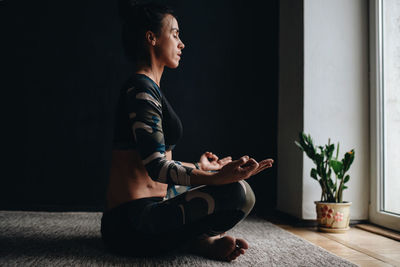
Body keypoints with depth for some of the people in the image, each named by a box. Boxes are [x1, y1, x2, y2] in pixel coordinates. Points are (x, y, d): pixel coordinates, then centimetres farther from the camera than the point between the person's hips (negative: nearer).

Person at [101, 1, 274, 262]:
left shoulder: (148, 89, 17)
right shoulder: (141, 90, -14)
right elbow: (157, 168, -23)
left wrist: (199, 167, 36)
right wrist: (218, 177, -36)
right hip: (132, 226, -10)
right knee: (239, 192, -24)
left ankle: (198, 237, 1)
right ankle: (199, 241, -3)